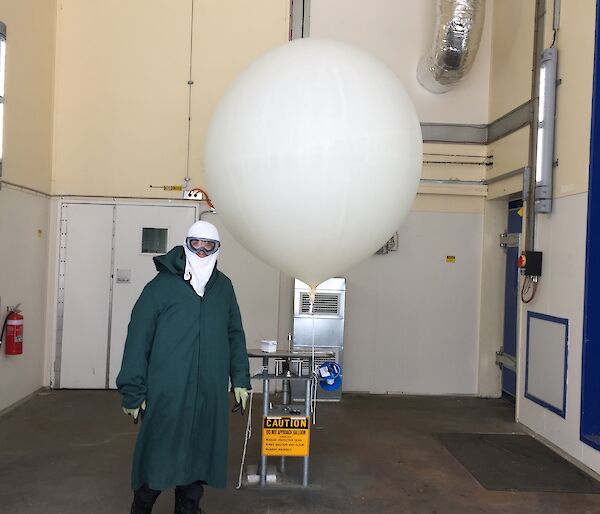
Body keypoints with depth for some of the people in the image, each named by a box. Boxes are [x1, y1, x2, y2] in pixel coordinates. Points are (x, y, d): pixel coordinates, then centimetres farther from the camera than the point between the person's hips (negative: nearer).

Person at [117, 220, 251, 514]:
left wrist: (240, 379, 12)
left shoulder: (223, 287, 10)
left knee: (199, 457, 11)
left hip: (209, 395, 4)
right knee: (157, 457, 6)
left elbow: (235, 335, 17)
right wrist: (133, 392, -7)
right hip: (166, 393, -4)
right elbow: (138, 339, -6)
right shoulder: (162, 285, -4)